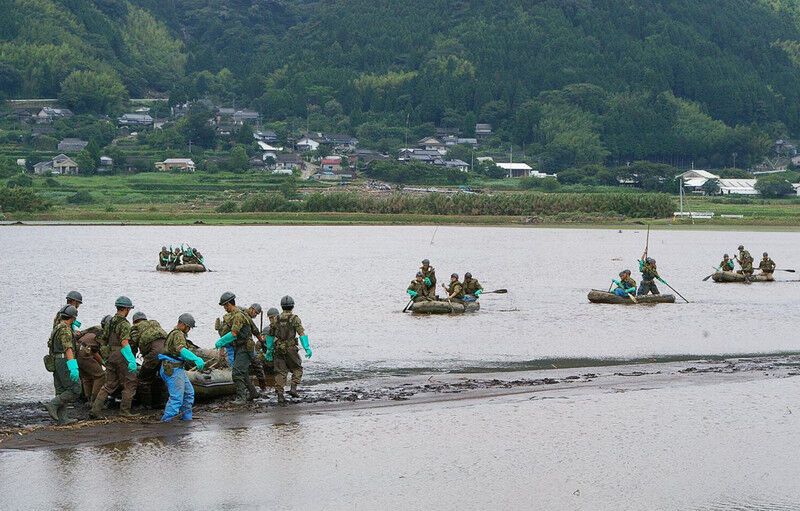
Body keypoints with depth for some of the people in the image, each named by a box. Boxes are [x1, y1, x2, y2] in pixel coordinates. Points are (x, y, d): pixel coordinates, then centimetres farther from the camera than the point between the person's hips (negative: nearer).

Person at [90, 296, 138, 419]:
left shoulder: (110, 322, 12)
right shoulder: (124, 324, -13)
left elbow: (102, 340, 18)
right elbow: (124, 343, -24)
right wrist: (132, 361, -27)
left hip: (110, 356, 8)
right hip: (122, 357, -8)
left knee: (109, 385, 12)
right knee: (129, 385, 5)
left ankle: (95, 410, 2)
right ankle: (124, 411, 4)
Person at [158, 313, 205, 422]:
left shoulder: (174, 332, 19)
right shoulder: (178, 335, -16)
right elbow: (182, 350, -34)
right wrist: (196, 359, -43)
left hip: (178, 369, 11)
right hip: (173, 369, -11)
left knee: (189, 393, 16)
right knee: (177, 397, -13)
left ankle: (186, 417, 22)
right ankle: (166, 421, -12)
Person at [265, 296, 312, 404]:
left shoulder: (276, 319, 8)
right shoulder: (295, 319, -5)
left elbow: (270, 335, 15)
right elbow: (302, 334, -14)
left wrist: (269, 350, 25)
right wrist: (307, 348, -17)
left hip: (278, 349, 3)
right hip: (291, 349, -3)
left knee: (280, 372, 5)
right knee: (297, 369, 14)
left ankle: (280, 395, -3)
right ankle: (293, 388, -4)